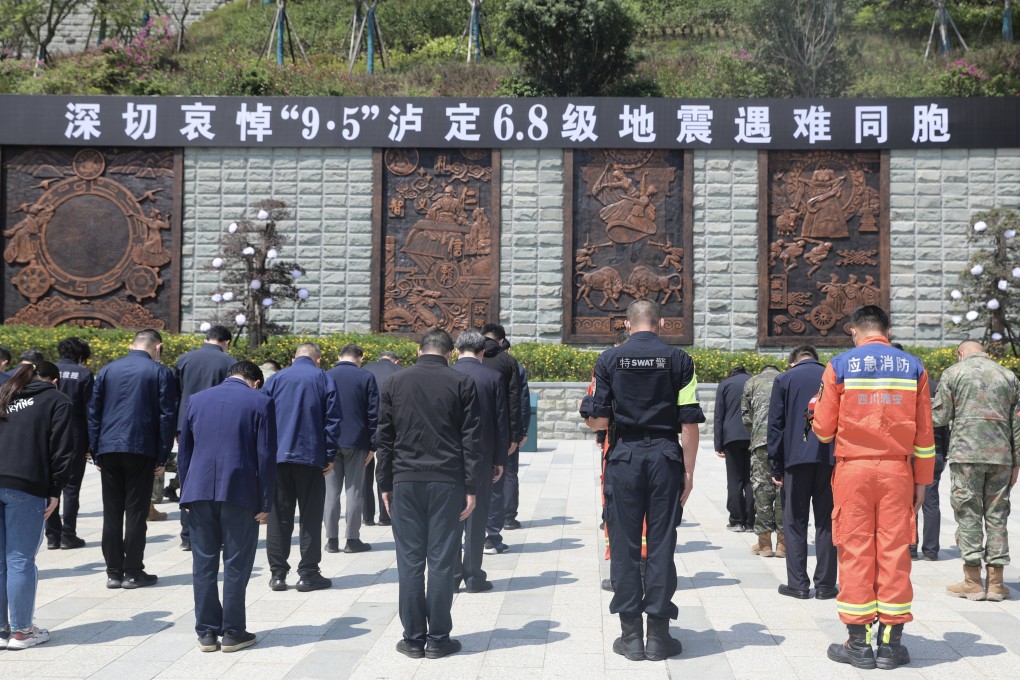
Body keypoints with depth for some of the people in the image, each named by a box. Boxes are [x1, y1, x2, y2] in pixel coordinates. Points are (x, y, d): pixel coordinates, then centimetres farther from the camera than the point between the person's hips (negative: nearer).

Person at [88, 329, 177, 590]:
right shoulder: (160, 373, 0)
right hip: (141, 451, -3)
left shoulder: (107, 370, 11)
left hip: (108, 450, 3)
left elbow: (93, 412, 10)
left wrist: (96, 452, 12)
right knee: (136, 512, 2)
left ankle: (113, 572, 12)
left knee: (112, 512, 8)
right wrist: (162, 457, 0)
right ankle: (133, 572, 5)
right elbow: (167, 416, -4)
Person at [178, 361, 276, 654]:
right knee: (236, 564, 5)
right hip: (240, 492, -3)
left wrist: (186, 493, 16)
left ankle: (206, 632, 15)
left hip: (200, 491, 3)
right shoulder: (260, 402, -1)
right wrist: (265, 502, -1)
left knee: (203, 563, 10)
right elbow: (266, 456, -5)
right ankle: (232, 633, 11)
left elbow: (184, 451, 12)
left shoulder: (197, 399, 11)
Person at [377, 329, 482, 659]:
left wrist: (385, 483, 12)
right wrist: (471, 487, 0)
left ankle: (413, 638, 10)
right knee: (441, 561, 3)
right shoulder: (462, 383, 1)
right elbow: (472, 439, -2)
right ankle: (438, 639, 8)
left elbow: (385, 437, 7)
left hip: (406, 482, 2)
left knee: (410, 561, 6)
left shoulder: (395, 382, 7)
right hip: (447, 482, -1)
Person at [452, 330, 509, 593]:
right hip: (482, 455, -1)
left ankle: (452, 573, 13)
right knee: (477, 514, 6)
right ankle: (473, 576, 9)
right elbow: (501, 421, -2)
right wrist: (500, 459, 5)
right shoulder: (493, 377, -4)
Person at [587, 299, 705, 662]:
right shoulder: (679, 359, 0)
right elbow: (690, 422, -3)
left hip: (624, 455, 0)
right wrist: (688, 471, 2)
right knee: (661, 544, 6)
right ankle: (658, 635, 11)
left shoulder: (609, 359, 1)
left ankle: (631, 635, 11)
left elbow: (599, 420, -1)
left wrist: (591, 419, 22)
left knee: (624, 545, 7)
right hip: (666, 455, 0)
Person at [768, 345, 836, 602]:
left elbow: (776, 425, 1)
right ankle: (825, 585, 9)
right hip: (830, 458, 2)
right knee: (826, 523, 7)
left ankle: (798, 584, 5)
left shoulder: (784, 380, 4)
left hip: (796, 458, -2)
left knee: (795, 523, 5)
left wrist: (776, 467, 4)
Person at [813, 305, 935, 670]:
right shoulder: (913, 367, 6)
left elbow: (823, 429, -1)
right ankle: (891, 643, 10)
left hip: (853, 469, -2)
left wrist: (817, 411, 21)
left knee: (855, 552, 3)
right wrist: (922, 480, 12)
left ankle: (859, 643, 7)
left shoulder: (840, 365, -1)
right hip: (897, 471, 2)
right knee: (894, 553, 5)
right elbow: (924, 433, 5)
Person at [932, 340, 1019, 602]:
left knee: (968, 514, 1)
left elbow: (941, 416, -2)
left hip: (966, 454, -3)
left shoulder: (953, 373, 2)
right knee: (997, 516, 7)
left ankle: (973, 582, 1)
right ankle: (995, 582, 9)